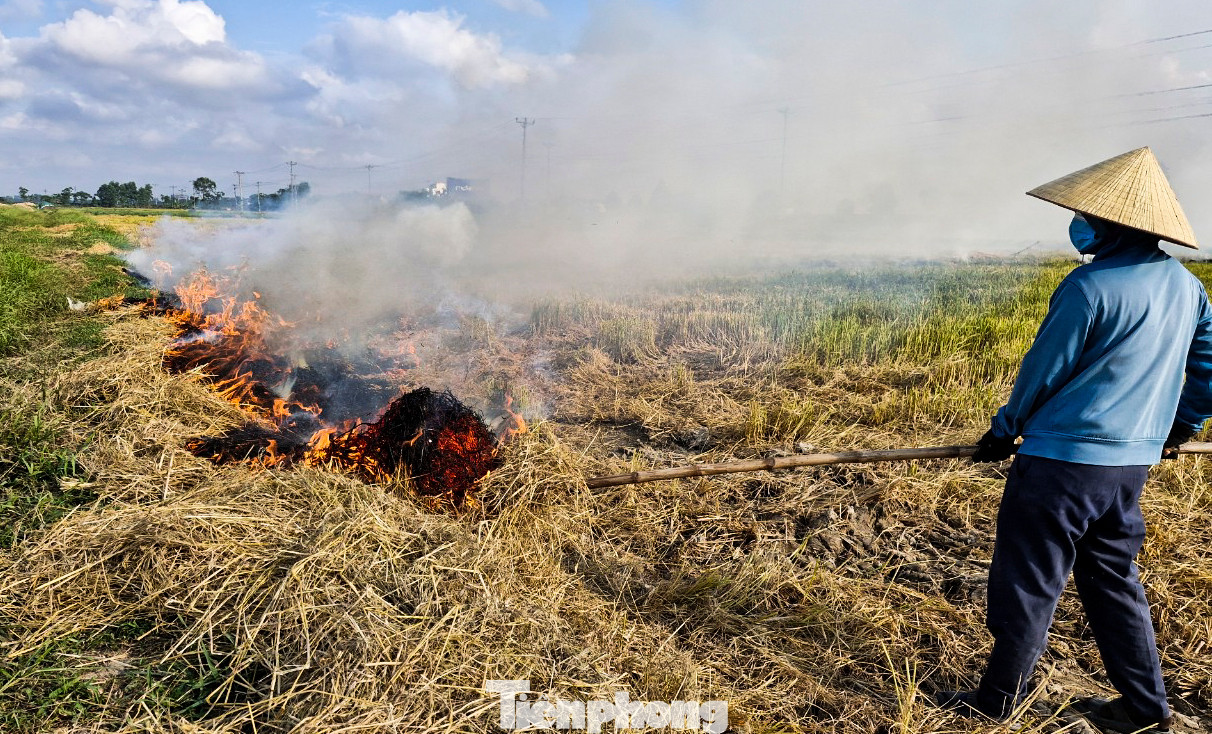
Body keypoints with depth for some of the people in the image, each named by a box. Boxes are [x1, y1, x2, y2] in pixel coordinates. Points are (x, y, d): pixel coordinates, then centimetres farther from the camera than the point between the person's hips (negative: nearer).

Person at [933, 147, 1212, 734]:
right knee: (1113, 578, 21)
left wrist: (1003, 431, 4)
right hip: (1134, 461, 8)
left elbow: (1043, 372, -11)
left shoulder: (1090, 286, -18)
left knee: (1027, 584, 4)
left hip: (1064, 460, -8)